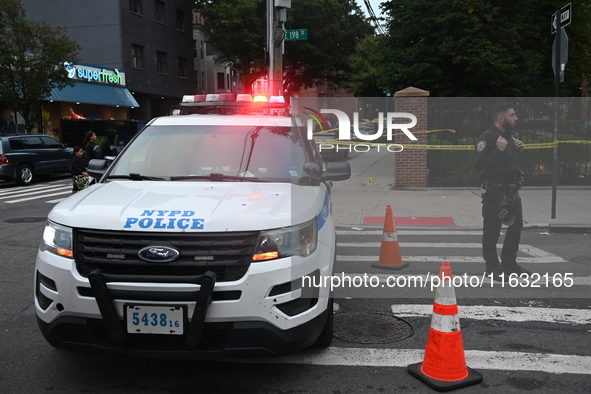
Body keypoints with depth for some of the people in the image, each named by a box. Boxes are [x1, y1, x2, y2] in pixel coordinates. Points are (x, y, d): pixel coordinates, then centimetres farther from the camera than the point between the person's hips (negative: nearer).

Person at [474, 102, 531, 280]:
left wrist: (519, 150, 5)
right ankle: (493, 267, 10)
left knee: (516, 225, 16)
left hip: (512, 191, 9)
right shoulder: (487, 138, -16)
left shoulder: (509, 135, 12)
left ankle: (509, 262, 29)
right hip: (494, 192, -9)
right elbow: (479, 164, -25)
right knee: (492, 230, 0)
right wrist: (498, 150, -29)